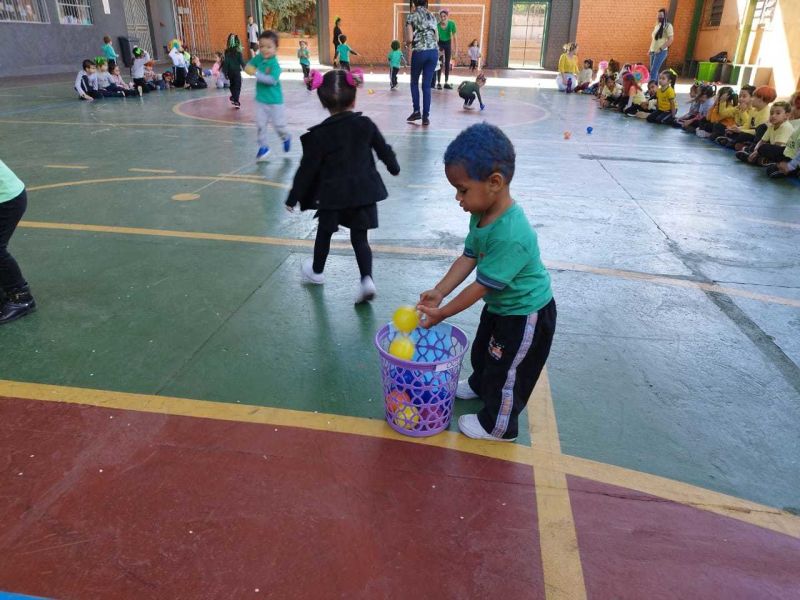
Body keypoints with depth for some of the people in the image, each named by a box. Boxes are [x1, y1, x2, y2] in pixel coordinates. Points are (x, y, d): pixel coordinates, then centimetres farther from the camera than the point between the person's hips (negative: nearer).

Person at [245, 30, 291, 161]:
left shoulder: (275, 64, -20)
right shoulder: (258, 58, -3)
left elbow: (272, 79, -31)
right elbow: (249, 65, 9)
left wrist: (257, 74, -35)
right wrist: (249, 68, -15)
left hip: (275, 100, -5)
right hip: (260, 99, 5)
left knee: (278, 124, 7)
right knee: (260, 124, 5)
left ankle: (286, 137, 37)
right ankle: (263, 147, 16)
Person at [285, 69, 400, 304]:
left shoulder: (319, 135, -12)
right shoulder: (366, 125, -4)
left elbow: (307, 168, -9)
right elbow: (384, 150, 9)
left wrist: (293, 197, -1)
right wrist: (394, 167, 29)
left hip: (333, 194, -2)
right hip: (363, 192, 2)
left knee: (324, 233, 19)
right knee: (359, 237, 10)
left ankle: (317, 271, 40)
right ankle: (367, 280, -7)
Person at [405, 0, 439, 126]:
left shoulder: (411, 16, 1)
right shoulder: (432, 16, 14)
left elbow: (409, 39, -6)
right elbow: (437, 38, 15)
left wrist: (407, 43, 15)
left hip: (419, 52, -3)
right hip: (433, 52, 3)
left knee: (414, 82, 17)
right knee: (427, 85, 7)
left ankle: (416, 111, 9)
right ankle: (426, 116, 3)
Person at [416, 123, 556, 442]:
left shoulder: (510, 236, -39)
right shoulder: (482, 214, -11)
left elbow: (482, 286, -31)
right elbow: (468, 258, -3)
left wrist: (441, 313, -22)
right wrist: (438, 291, -11)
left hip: (525, 315, -9)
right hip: (500, 305, 9)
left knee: (506, 371, 10)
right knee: (483, 351, 30)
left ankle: (498, 426, 33)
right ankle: (480, 386, 59)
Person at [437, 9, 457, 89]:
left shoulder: (452, 24, -24)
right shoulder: (437, 25, -29)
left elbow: (455, 37, -16)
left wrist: (456, 49, -17)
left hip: (448, 43, 2)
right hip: (439, 43, -2)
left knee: (447, 64, 5)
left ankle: (446, 83, 11)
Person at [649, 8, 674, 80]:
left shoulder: (668, 26, -5)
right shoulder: (657, 25, 17)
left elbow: (671, 39, -12)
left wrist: (660, 48, -18)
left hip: (661, 52, -8)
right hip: (653, 51, 8)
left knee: (653, 71, -16)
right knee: (653, 71, 6)